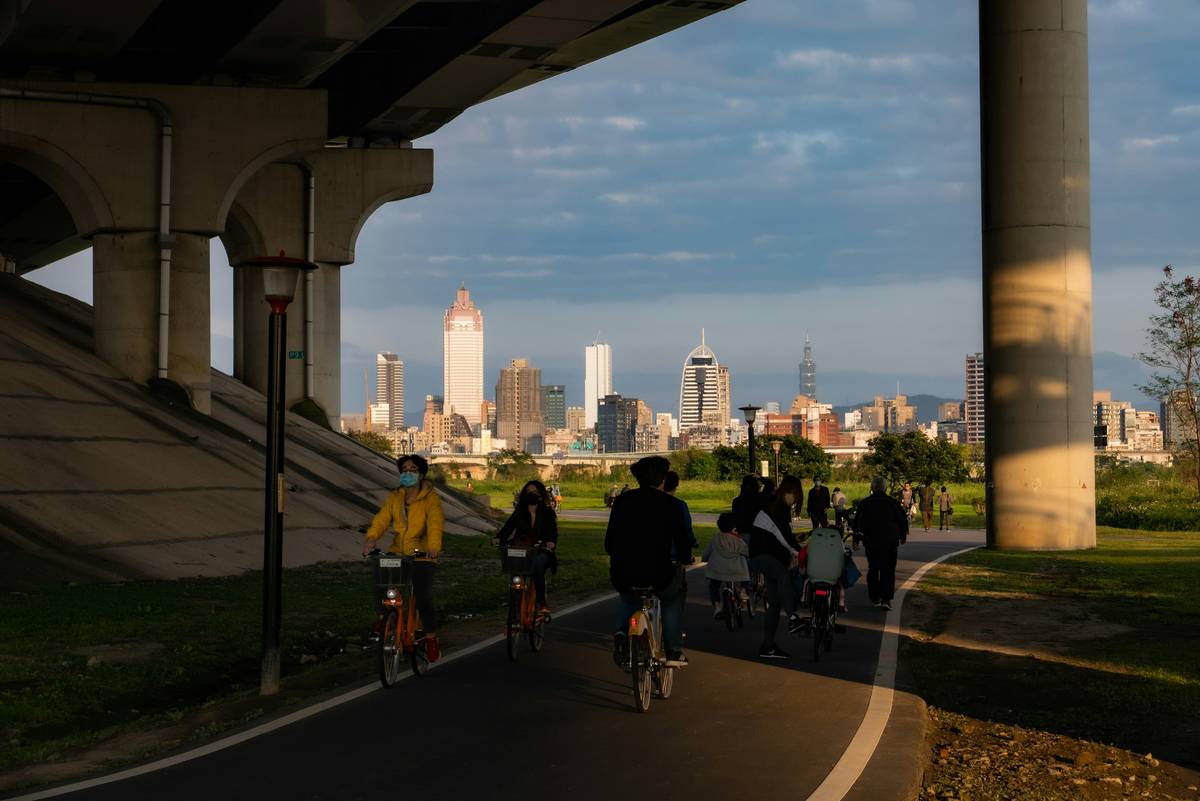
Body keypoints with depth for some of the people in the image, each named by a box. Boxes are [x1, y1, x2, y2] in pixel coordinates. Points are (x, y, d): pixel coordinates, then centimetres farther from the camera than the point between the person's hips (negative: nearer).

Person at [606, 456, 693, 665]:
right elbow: (682, 541, 1)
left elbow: (609, 542, 8)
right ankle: (675, 652, 24)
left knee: (626, 597, 37)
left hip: (623, 575, 2)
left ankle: (621, 632, 10)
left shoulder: (622, 500, 6)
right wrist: (686, 558, 24)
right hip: (658, 576, -2)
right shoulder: (670, 504, 0)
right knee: (671, 597, 32)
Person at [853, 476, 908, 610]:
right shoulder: (893, 503, -2)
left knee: (873, 569, 15)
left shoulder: (864, 503, 0)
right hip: (890, 542, -1)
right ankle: (886, 598, -10)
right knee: (888, 571, 1)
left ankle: (875, 597, 17)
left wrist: (856, 539, 12)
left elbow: (858, 522, 2)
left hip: (871, 542, 1)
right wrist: (903, 536, 20)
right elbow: (903, 520, 5)